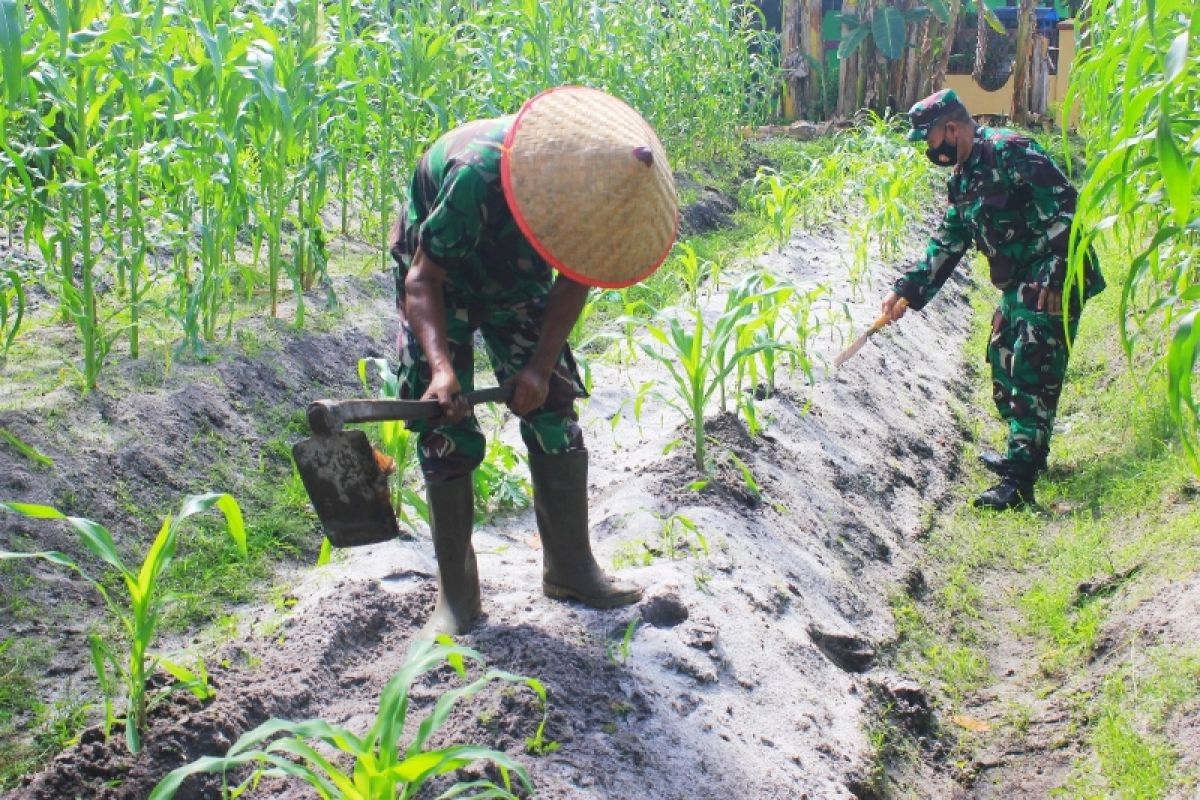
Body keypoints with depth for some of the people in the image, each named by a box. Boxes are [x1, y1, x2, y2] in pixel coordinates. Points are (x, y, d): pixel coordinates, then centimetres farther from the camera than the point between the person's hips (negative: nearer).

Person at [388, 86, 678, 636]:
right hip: (441, 279, -4)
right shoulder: (477, 175, -41)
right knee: (447, 434, -9)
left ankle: (570, 568, 14)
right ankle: (456, 594, 3)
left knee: (553, 414, -1)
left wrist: (541, 366, -18)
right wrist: (441, 366, -45)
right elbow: (423, 280, -30)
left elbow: (576, 279, -9)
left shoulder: (596, 184, -24)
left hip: (518, 284, 4)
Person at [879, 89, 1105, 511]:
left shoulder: (1009, 151, -16)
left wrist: (1056, 277, -26)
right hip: (1019, 286, 10)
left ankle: (1019, 482, -11)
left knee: (1032, 374, -11)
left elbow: (1065, 208, -21)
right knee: (1003, 365, 17)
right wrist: (907, 290, 16)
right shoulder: (963, 178, 14)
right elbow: (947, 243, 21)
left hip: (1056, 284, -10)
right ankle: (1026, 453, 32)